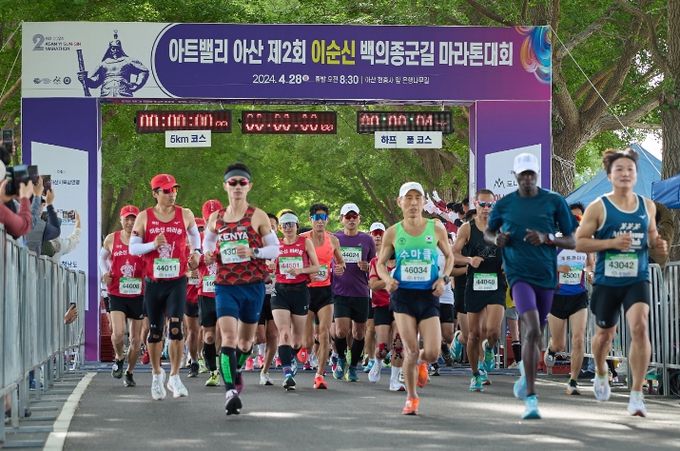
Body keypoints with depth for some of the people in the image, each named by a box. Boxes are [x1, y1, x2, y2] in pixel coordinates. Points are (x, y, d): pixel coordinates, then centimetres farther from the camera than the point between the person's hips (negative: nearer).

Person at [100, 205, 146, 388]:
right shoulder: (111, 239, 2)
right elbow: (102, 256, 21)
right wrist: (105, 272, 4)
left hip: (139, 295, 0)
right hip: (117, 294, 0)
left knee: (136, 339, 7)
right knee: (118, 333, -17)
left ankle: (130, 372, 27)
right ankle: (119, 359, 13)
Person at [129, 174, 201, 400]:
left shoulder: (185, 215, 2)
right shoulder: (144, 217, -1)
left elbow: (194, 234, 23)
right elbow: (133, 248, -1)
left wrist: (196, 252, 6)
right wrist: (153, 244, -17)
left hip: (177, 281, 0)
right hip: (153, 282, 1)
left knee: (176, 327, -13)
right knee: (155, 331, 8)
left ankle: (174, 377, -1)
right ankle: (156, 375, 28)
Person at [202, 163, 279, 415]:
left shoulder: (258, 217, -1)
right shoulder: (216, 219, 7)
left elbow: (275, 248, 1)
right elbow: (208, 241, 25)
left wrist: (254, 252, -17)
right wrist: (208, 255, 3)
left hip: (253, 285, 0)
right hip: (225, 285, 0)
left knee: (246, 338, 13)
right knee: (228, 337, -16)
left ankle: (237, 370, 44)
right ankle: (230, 391, -22)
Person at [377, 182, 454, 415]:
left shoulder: (436, 229, 1)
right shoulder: (392, 233, 1)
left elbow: (449, 256, 15)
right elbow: (381, 263, 11)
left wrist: (444, 278, -2)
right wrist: (387, 279, -10)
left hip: (429, 295, 1)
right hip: (403, 294, -1)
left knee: (432, 353, -6)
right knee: (410, 350, -7)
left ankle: (421, 363, 32)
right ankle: (411, 397, 13)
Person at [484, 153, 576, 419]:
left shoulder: (555, 202, 1)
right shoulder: (504, 205, 3)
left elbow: (572, 241, 3)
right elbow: (488, 232, 20)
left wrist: (546, 238, -15)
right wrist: (496, 239, -4)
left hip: (546, 276, 2)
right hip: (519, 274, -2)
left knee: (534, 336, 14)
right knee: (533, 330, -22)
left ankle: (525, 375, 47)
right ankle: (531, 398, -21)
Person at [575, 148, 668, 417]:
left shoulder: (647, 206, 6)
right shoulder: (598, 208, -5)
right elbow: (579, 243, -7)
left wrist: (658, 248, 0)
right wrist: (612, 243, -19)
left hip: (637, 280, 1)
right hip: (606, 281, -1)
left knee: (640, 326, -22)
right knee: (605, 334, 15)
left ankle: (636, 395, -18)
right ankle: (600, 374, 49)